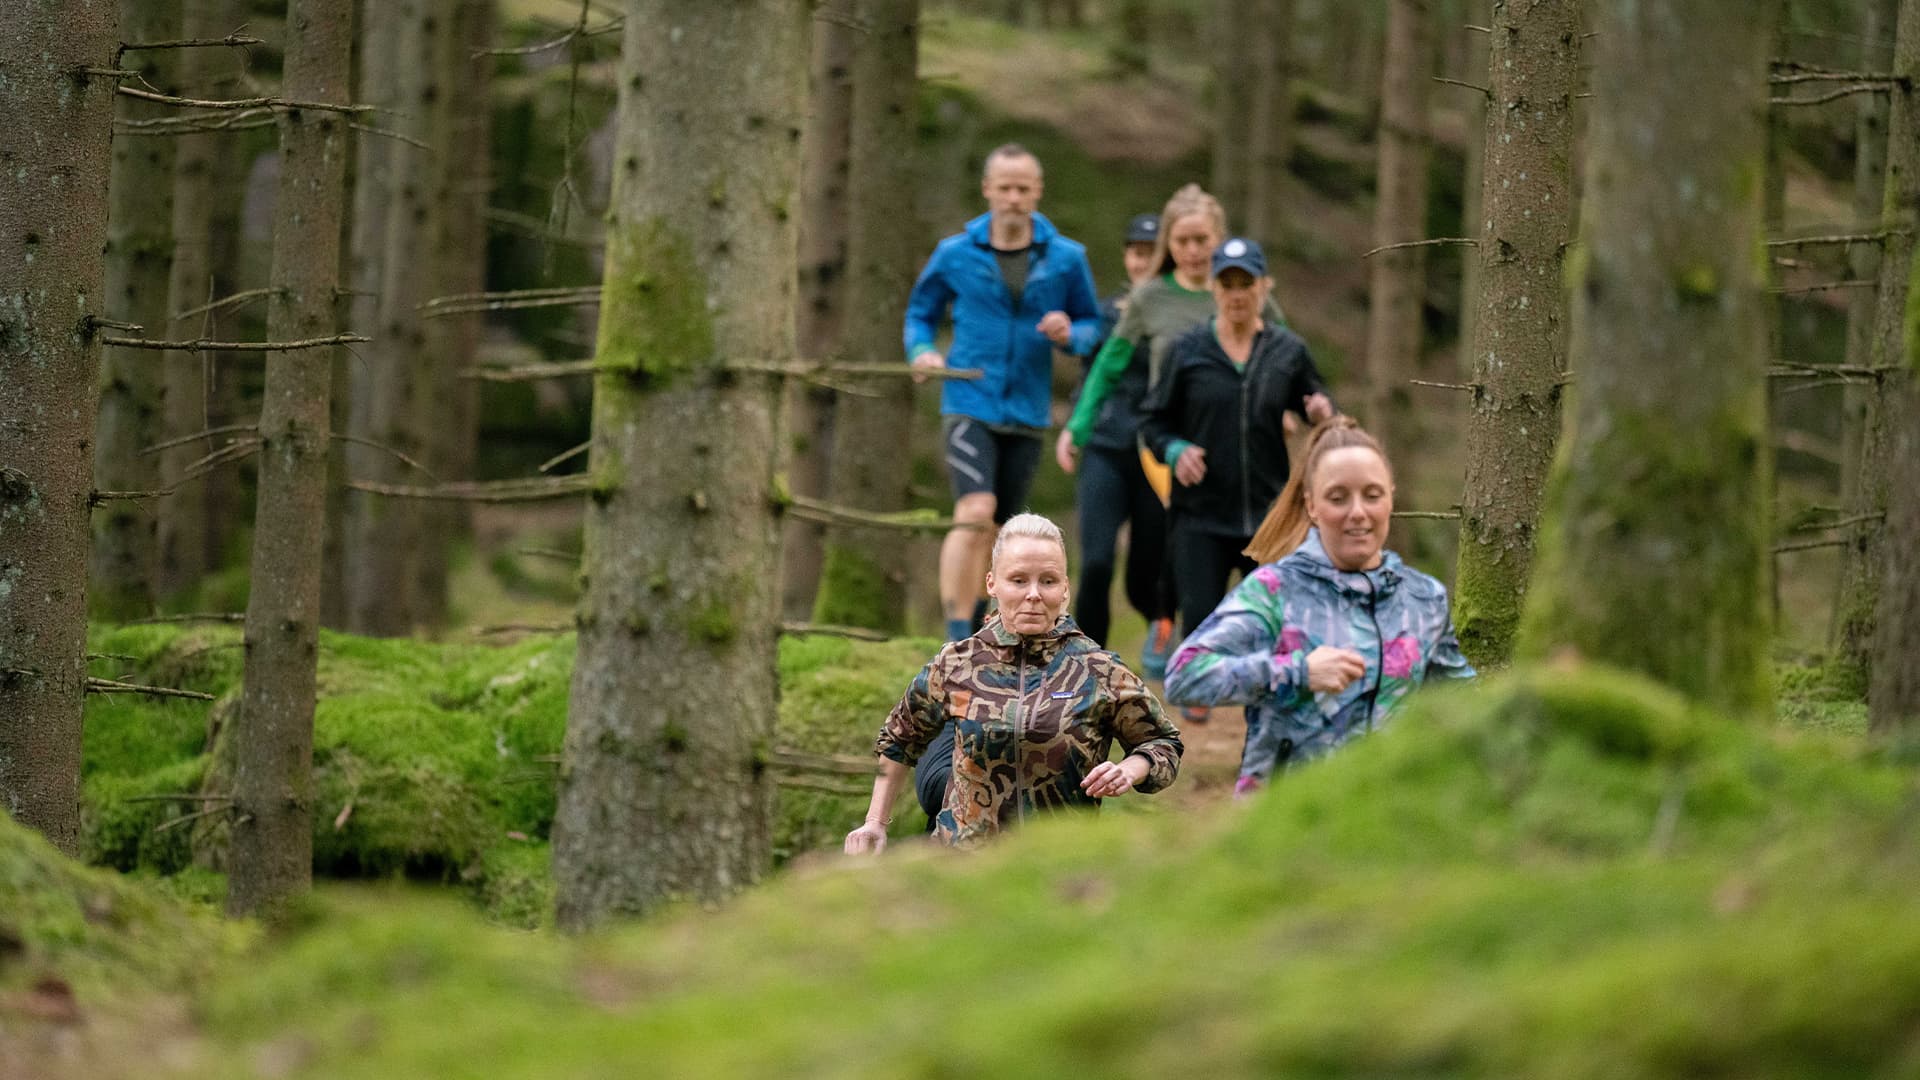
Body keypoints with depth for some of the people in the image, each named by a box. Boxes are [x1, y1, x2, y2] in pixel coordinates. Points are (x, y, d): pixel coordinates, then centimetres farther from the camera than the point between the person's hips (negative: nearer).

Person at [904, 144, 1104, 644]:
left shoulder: (1065, 259, 5)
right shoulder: (955, 254, 3)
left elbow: (1091, 324, 12)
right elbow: (921, 313, 15)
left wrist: (1070, 334, -11)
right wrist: (922, 350, -6)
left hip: (1026, 411, 3)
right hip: (969, 405, -3)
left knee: (997, 530, 11)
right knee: (975, 512, -20)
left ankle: (973, 619, 28)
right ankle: (958, 639, -21)